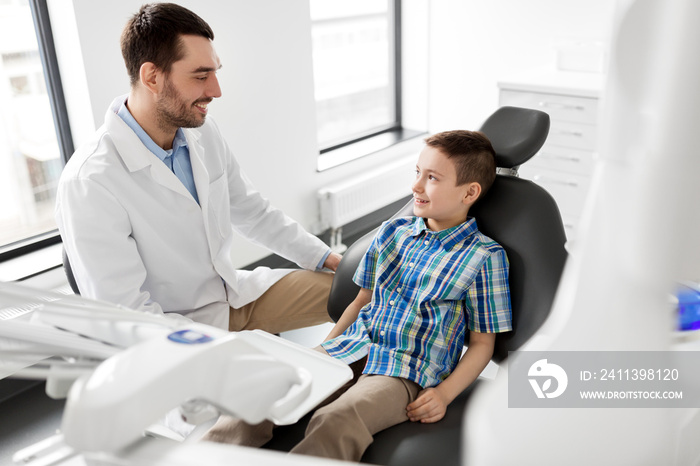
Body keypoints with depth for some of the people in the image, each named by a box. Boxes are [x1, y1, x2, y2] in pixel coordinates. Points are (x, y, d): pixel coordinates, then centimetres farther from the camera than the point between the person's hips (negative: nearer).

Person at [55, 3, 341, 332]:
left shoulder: (203, 132, -2)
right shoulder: (88, 183, -24)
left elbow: (253, 213, 11)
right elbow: (126, 316, -22)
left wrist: (328, 259, 5)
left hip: (235, 293, 7)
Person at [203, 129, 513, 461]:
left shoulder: (484, 257, -2)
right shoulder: (391, 232, 14)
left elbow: (482, 343, 0)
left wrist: (444, 394, -12)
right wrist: (324, 350, 14)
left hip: (408, 372, -5)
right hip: (351, 351, 5)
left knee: (334, 423, -34)